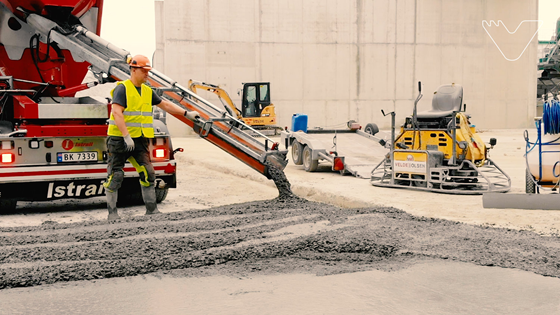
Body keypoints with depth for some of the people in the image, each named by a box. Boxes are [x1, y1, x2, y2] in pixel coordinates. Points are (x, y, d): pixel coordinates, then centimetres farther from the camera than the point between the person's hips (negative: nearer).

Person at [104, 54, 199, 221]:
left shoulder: (147, 91, 13)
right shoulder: (122, 88, -9)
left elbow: (165, 104, 22)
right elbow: (116, 113, -18)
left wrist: (186, 113, 19)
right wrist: (126, 136, -24)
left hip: (140, 140, 7)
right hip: (119, 139, -6)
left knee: (148, 174, 2)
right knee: (115, 176, -1)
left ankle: (152, 209, 10)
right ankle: (112, 212, 8)